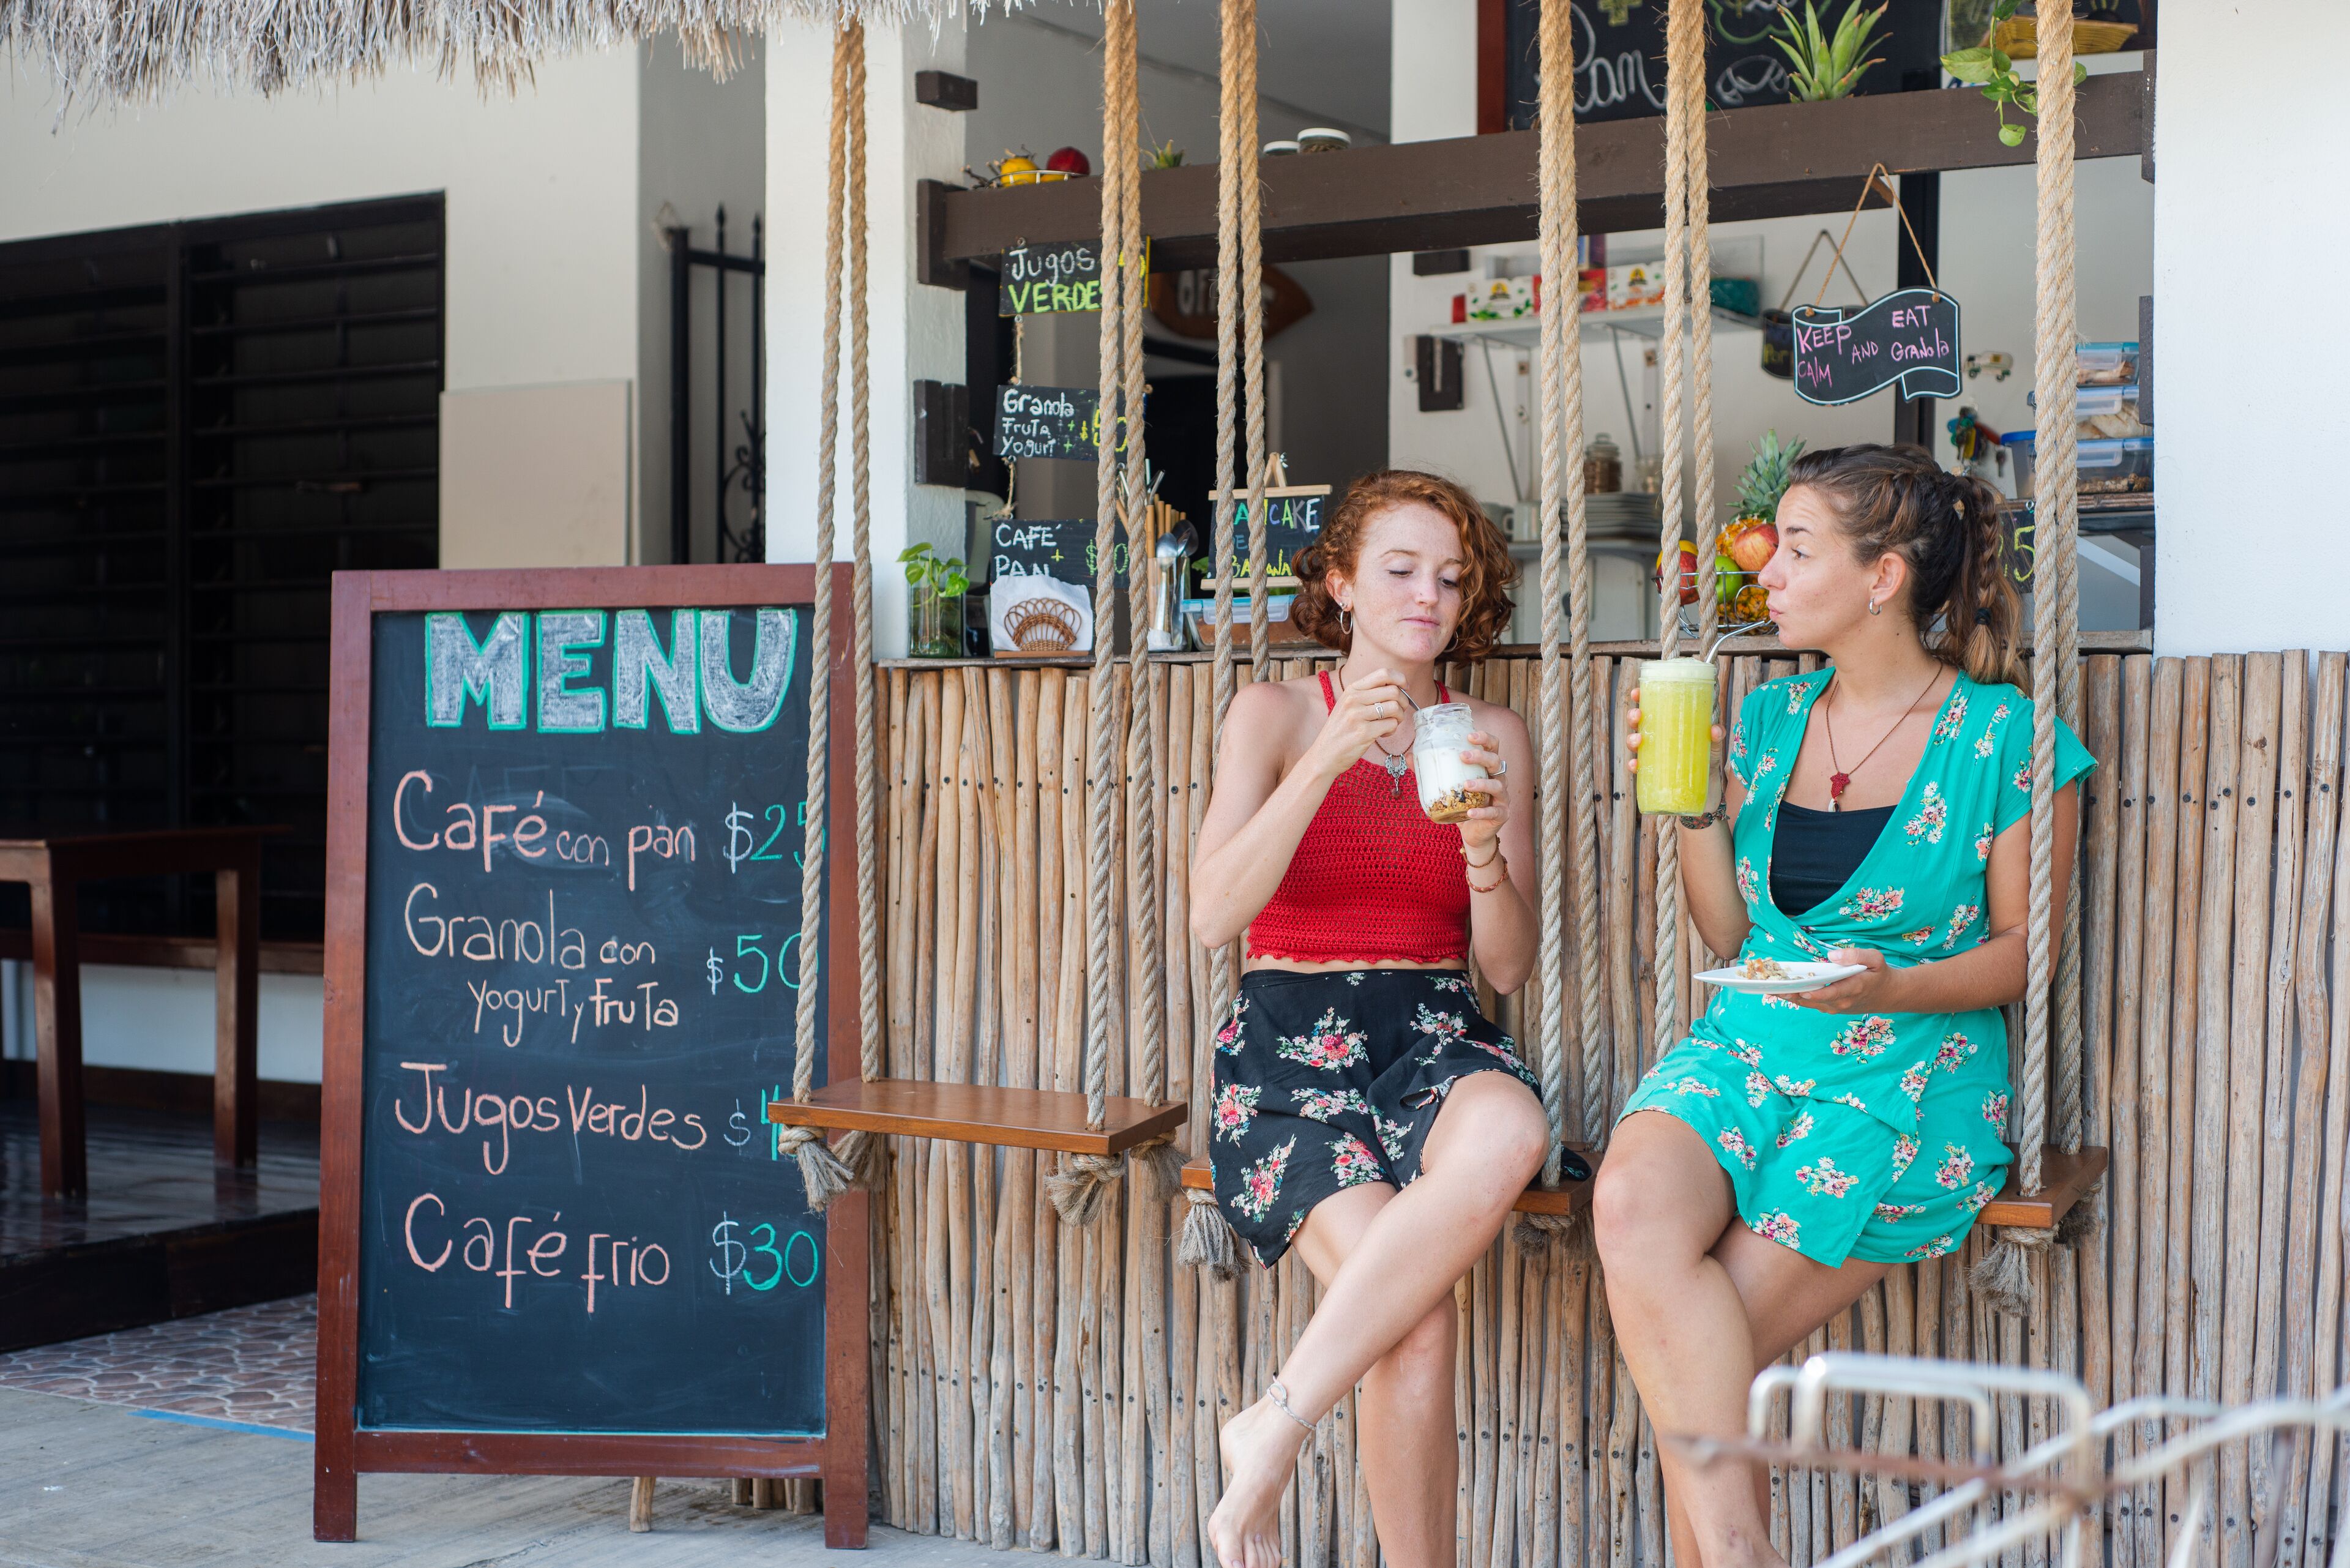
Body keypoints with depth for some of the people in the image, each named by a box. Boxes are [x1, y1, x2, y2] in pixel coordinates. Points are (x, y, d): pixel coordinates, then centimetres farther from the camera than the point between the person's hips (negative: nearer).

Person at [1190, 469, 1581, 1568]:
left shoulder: (1492, 735, 12)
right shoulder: (1276, 714, 5)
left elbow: (1509, 966, 8)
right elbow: (1212, 918, -10)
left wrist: (1487, 850, -13)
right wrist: (1332, 757, -19)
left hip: (1435, 1042, 2)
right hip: (1290, 1048, -2)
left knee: (1509, 1131, -37)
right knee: (1417, 1319, -29)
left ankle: (1275, 1427, -29)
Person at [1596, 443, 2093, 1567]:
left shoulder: (2005, 738, -4)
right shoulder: (1772, 717, 11)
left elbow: (2022, 952, 1)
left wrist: (1893, 987, -18)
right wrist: (1696, 805, -1)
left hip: (1910, 1079, -4)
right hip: (1746, 1052, 4)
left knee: (1698, 1363, -18)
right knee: (1632, 1207, -29)